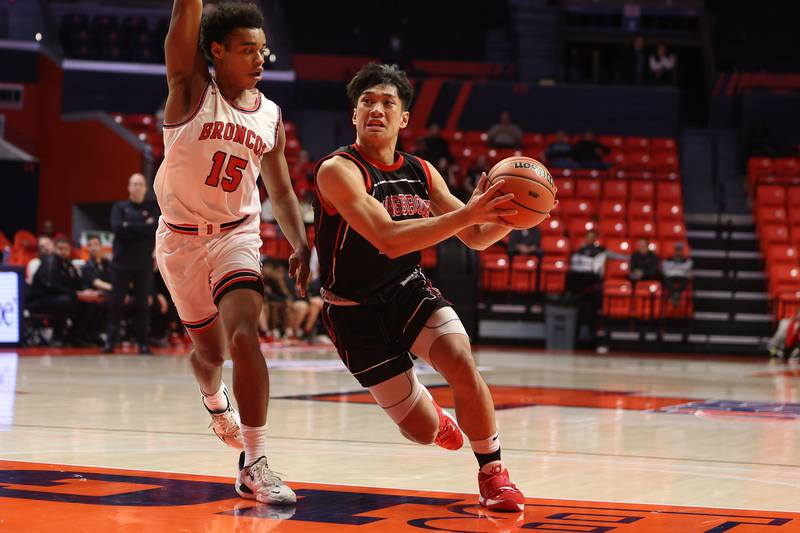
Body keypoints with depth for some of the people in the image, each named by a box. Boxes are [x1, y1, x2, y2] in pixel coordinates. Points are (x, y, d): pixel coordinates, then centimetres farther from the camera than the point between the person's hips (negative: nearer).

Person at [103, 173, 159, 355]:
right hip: (121, 262, 0)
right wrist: (143, 227, -12)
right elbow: (117, 228, -12)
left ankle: (143, 342, 8)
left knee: (142, 304, 3)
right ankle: (110, 341, 5)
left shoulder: (153, 208, 7)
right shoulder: (119, 207, 6)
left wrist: (129, 226, -12)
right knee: (116, 303, 0)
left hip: (144, 263, 0)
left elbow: (154, 229, -10)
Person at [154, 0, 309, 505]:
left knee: (244, 335, -22)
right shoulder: (191, 89, -9)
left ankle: (254, 466, -21)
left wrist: (301, 244, -3)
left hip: (236, 236, 1)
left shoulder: (270, 116, 2)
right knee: (210, 350, 12)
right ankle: (215, 401, 50)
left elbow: (280, 189, 10)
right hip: (181, 237, -1)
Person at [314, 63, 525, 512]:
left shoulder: (422, 173, 0)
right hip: (357, 310, -4)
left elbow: (477, 238, 7)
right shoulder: (338, 170, -20)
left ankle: (493, 471, -4)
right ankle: (431, 414, 38)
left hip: (410, 290, 4)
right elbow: (389, 240, -33)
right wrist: (467, 212, -39)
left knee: (462, 362, -25)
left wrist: (511, 214, -16)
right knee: (423, 431, -2)